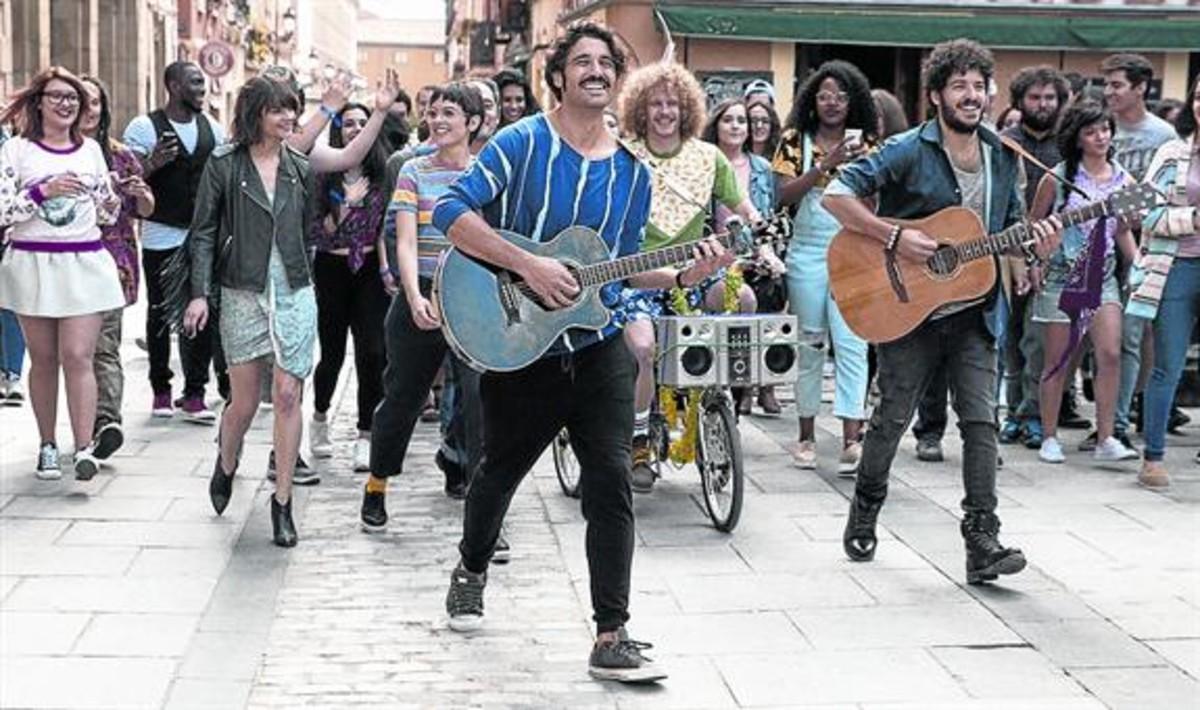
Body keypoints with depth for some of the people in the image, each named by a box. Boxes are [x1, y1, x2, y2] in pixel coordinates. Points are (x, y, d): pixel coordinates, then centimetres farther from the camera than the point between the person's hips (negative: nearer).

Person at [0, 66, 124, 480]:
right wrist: (42, 191, -17)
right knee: (43, 359, 7)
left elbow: (106, 214, 16)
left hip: (84, 264, 1)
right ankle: (47, 446, 17)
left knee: (78, 356, -8)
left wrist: (116, 202, -6)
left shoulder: (91, 150, 10)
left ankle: (84, 448, -10)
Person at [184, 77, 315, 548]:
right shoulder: (224, 165, -2)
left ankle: (282, 501, 6)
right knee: (244, 401, 4)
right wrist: (200, 293, -7)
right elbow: (204, 232, -1)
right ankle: (226, 464, 37)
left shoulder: (300, 168, 7)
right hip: (242, 294, -2)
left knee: (288, 395, -3)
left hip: (294, 295, 2)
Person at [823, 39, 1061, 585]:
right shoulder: (908, 151, -9)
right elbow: (836, 196, -14)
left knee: (981, 421, -4)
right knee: (892, 418, 6)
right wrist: (894, 237, -21)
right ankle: (864, 513, 28)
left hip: (975, 313, 4)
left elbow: (1012, 230, 17)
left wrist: (1037, 244, -5)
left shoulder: (1002, 157, 9)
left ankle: (982, 539, -4)